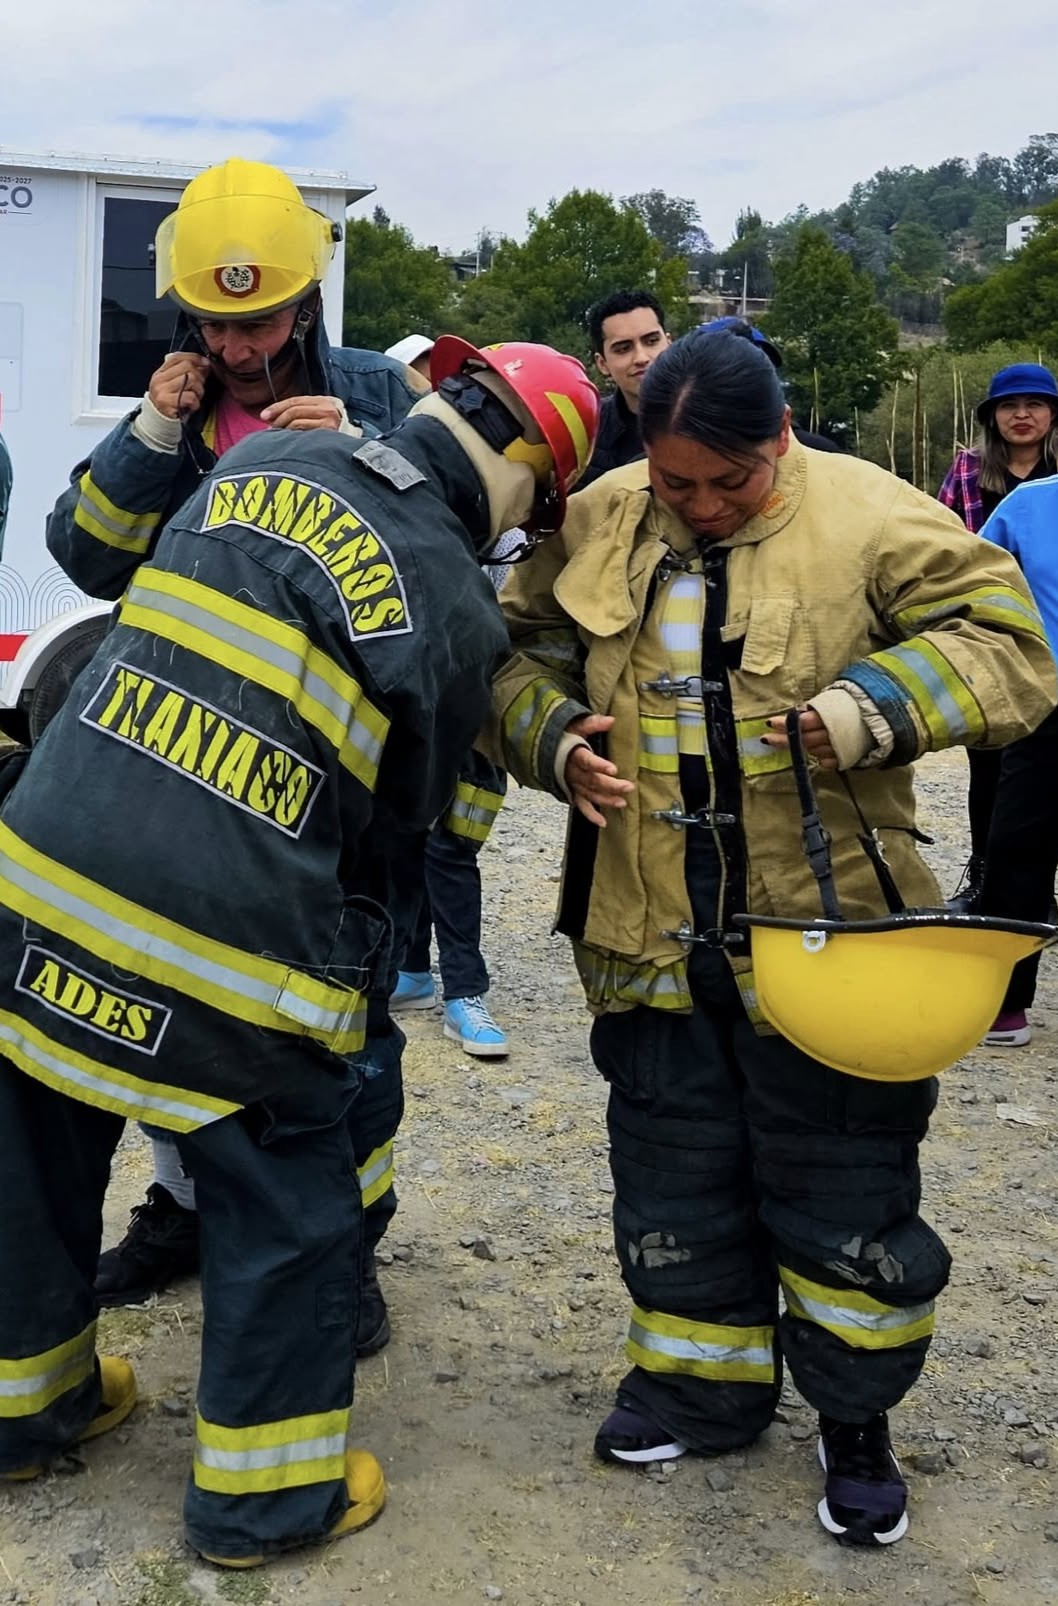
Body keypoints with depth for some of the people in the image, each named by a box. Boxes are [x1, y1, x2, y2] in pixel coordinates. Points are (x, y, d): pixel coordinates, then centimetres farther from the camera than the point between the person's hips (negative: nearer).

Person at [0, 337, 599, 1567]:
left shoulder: (261, 460, 5)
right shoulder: (455, 607, -8)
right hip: (225, 946, -6)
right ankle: (263, 1494, 28)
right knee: (287, 1213, 14)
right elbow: (406, 809, 4)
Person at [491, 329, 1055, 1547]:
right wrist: (555, 738, -8)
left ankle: (855, 1417, 28)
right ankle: (704, 1380, 37)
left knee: (842, 1186, 7)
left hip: (823, 935, -4)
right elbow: (516, 658, 13)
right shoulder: (596, 524, 3)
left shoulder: (869, 519, -9)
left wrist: (873, 705, -26)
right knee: (675, 1172, 17)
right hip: (651, 937, 4)